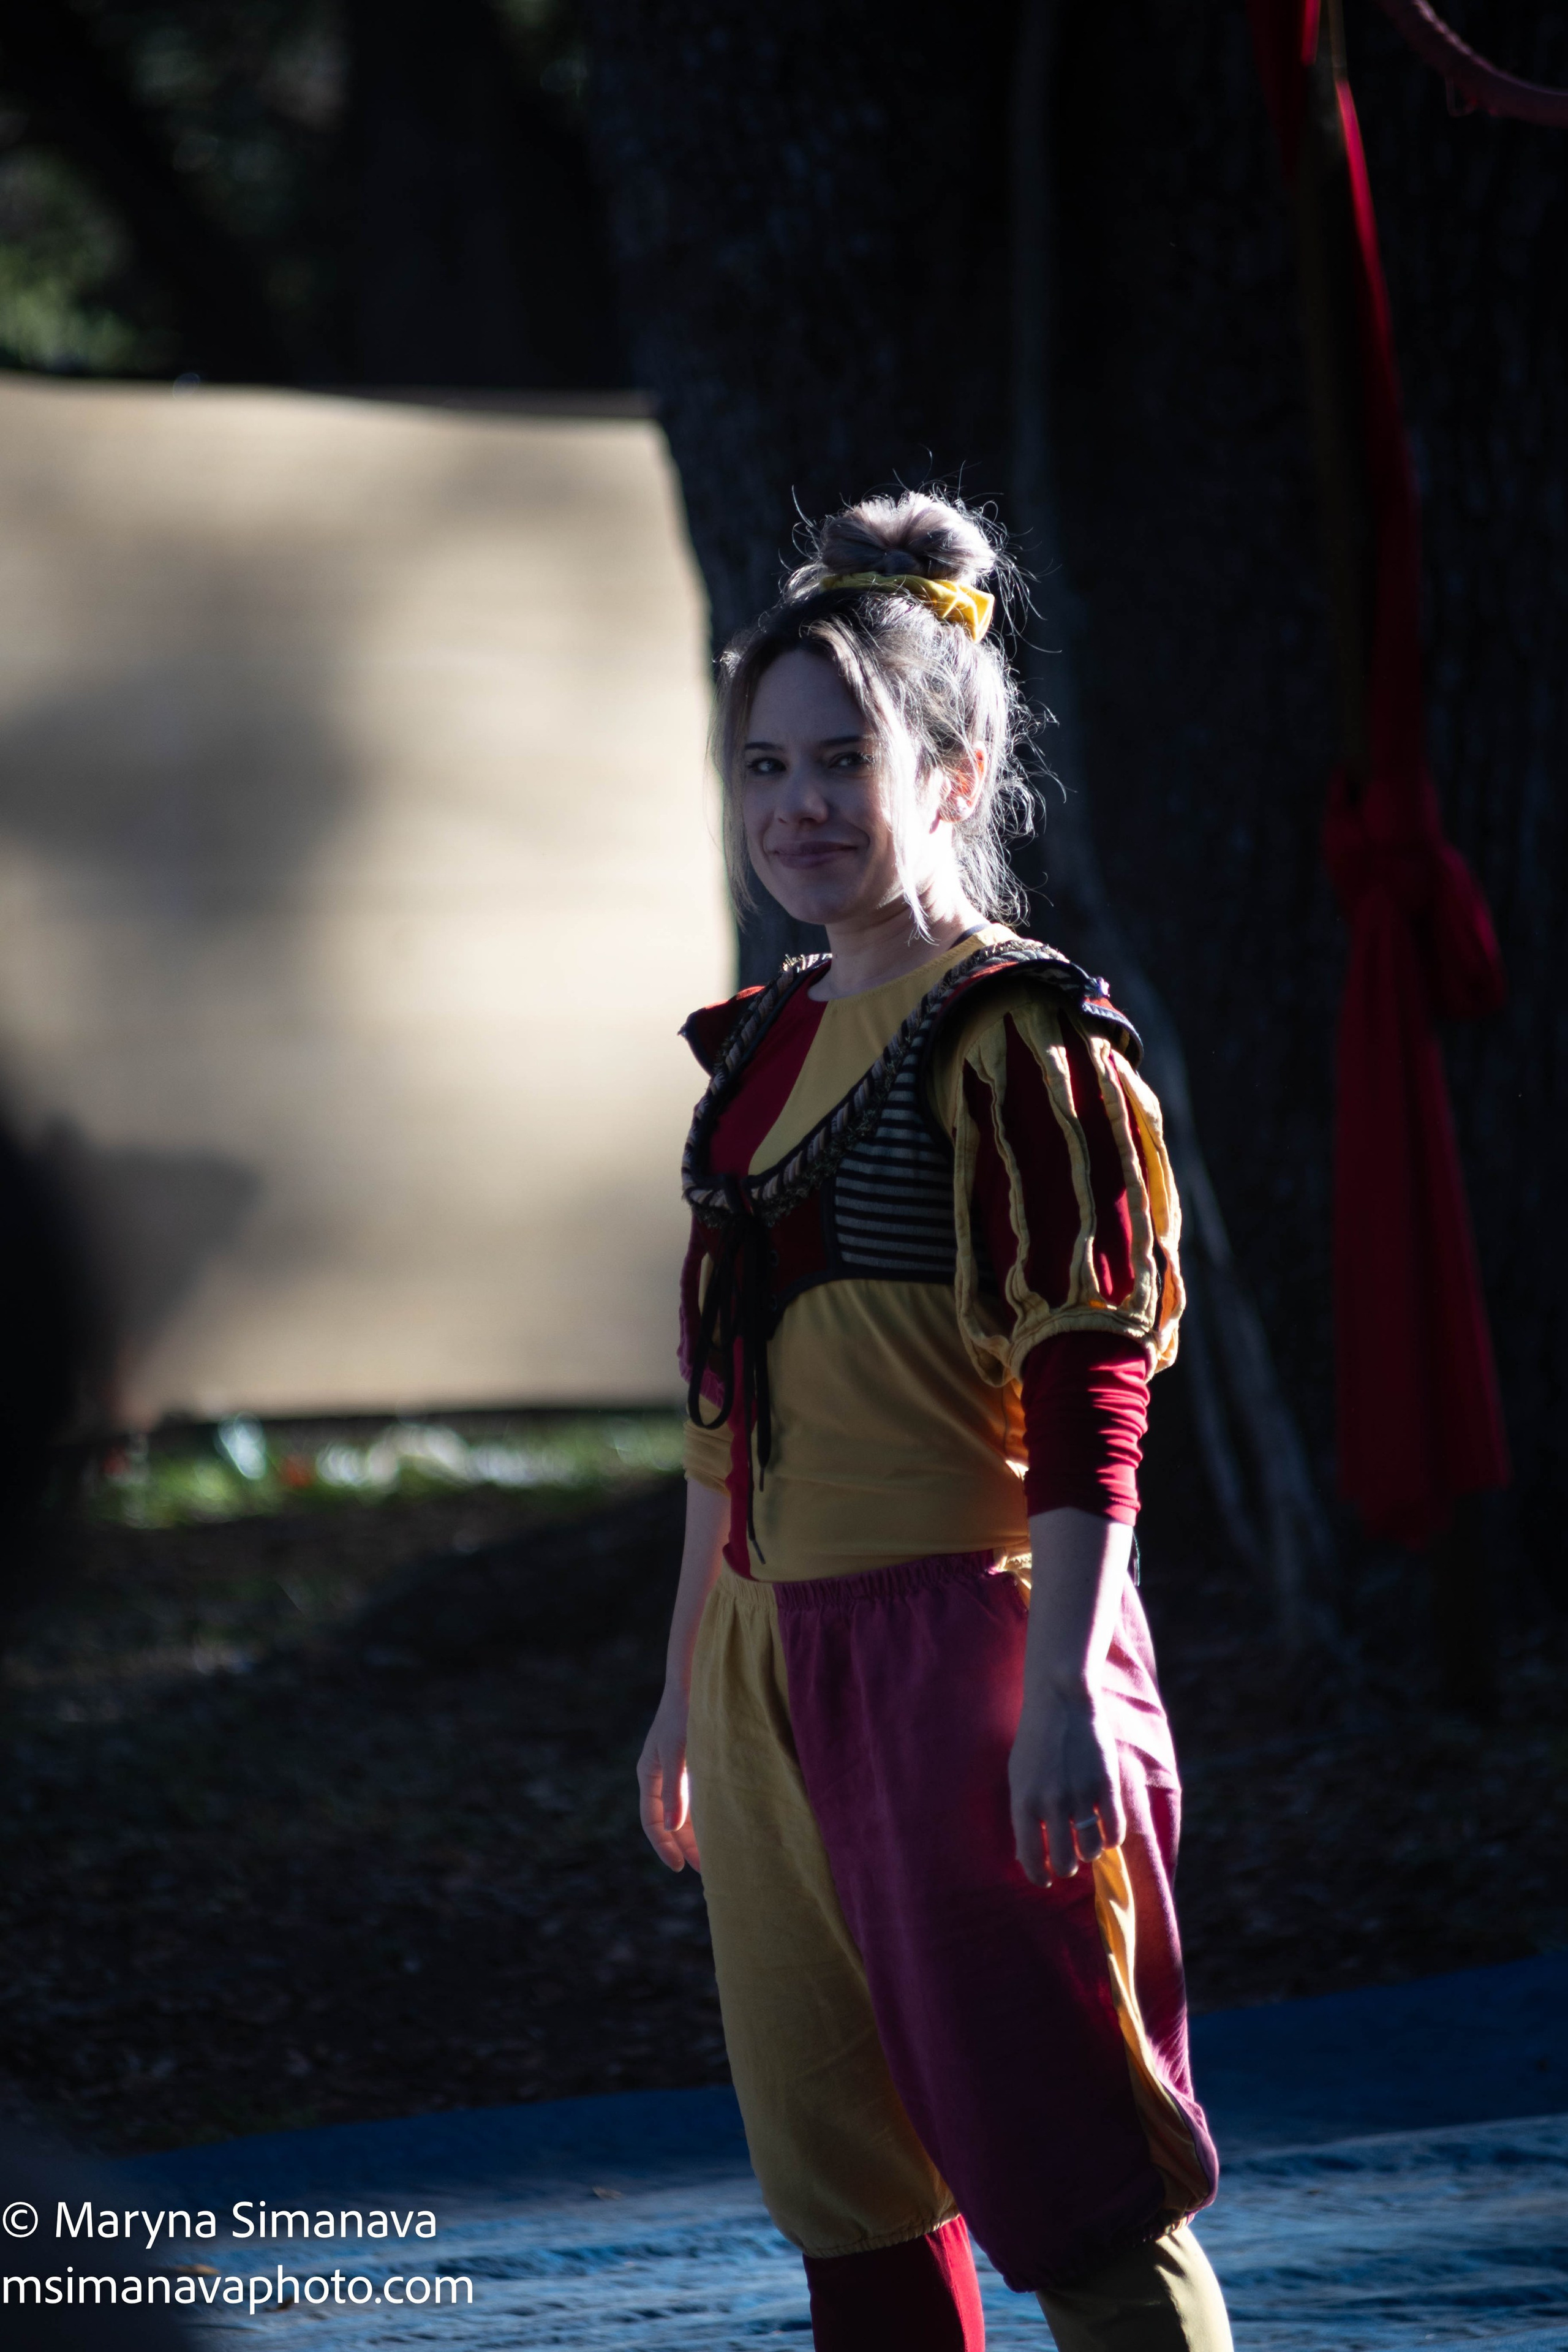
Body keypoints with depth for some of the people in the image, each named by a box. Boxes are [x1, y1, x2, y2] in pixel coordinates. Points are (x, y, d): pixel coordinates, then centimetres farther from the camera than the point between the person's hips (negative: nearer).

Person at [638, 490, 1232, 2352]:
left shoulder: (1018, 1036, -9)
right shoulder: (769, 1043, 14)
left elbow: (1089, 1380, -15)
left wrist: (1063, 1689, -21)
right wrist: (690, 1686, 21)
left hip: (963, 1632, -8)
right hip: (781, 1646, 8)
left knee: (1061, 2160, -6)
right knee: (840, 2184, 10)